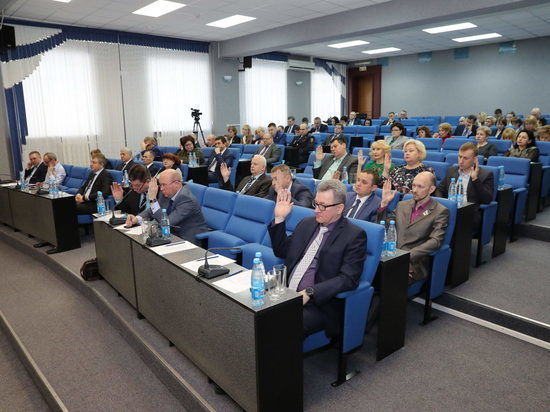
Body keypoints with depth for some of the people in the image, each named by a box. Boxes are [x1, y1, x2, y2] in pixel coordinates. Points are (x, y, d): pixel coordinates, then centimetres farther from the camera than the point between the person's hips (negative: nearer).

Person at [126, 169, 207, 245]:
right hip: (175, 235, 7)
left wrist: (153, 199, -29)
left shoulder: (187, 199, -25)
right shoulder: (166, 193, -2)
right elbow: (151, 211, 7)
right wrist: (137, 218, -13)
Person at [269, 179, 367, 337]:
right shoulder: (307, 223, 14)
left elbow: (348, 279, -13)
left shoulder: (354, 235, -5)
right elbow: (281, 251, 21)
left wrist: (309, 292, -21)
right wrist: (279, 218, 8)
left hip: (317, 304, -6)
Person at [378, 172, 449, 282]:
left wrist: (409, 255, -21)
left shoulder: (440, 211, 3)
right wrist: (384, 203, 9)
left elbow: (435, 241, -10)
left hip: (414, 262, -4)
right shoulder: (402, 205, 20)